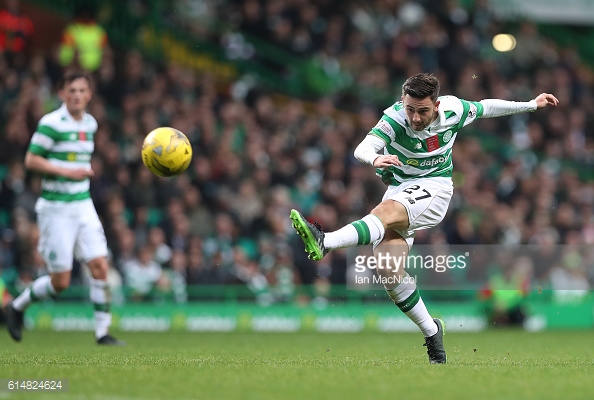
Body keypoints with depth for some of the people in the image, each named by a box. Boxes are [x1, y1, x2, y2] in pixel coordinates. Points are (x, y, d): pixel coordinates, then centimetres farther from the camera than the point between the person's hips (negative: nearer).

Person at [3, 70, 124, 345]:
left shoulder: (90, 123, 9)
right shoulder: (52, 123, -13)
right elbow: (31, 160, -15)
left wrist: (85, 170, 12)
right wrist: (68, 171, -21)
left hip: (83, 206, 6)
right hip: (55, 207, -6)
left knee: (100, 266, -6)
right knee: (61, 282, -3)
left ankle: (102, 332, 0)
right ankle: (17, 307, 22)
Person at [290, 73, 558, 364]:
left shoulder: (453, 110, -10)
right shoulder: (394, 118, -17)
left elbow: (485, 107, 12)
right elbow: (363, 148, -33)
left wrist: (532, 105, 22)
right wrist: (375, 159, -57)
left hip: (434, 188, -2)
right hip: (399, 187, 2)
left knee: (385, 213, -34)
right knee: (388, 272, -12)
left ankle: (325, 242, -53)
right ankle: (431, 332, 4)